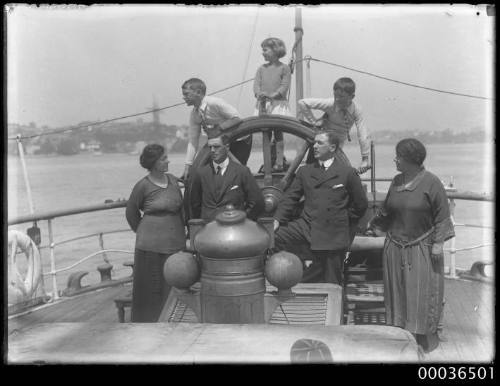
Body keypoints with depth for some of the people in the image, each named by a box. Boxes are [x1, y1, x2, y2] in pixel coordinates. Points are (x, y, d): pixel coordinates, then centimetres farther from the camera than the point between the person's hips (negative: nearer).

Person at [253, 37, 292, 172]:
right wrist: (259, 93, -17)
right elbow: (256, 84, 5)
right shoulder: (261, 69, 13)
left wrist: (273, 95, -23)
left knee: (278, 133, -1)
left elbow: (285, 86, -8)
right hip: (263, 105, 4)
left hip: (278, 104, -4)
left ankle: (279, 162, 3)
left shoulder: (284, 68, 1)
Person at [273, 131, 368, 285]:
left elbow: (361, 204, 6)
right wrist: (277, 219, -9)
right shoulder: (305, 171, 10)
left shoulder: (348, 173, 0)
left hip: (333, 235, -3)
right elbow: (290, 197, 5)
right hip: (306, 226, 3)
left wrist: (345, 223, 7)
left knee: (331, 282, 6)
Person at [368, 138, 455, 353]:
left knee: (422, 291, 4)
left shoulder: (431, 182, -12)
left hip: (422, 249, -5)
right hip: (395, 247, 5)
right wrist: (374, 225, 25)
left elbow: (442, 215, -10)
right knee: (398, 290, 11)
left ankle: (426, 335, 18)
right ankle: (401, 331, 24)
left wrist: (439, 242, -14)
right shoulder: (397, 181, 4)